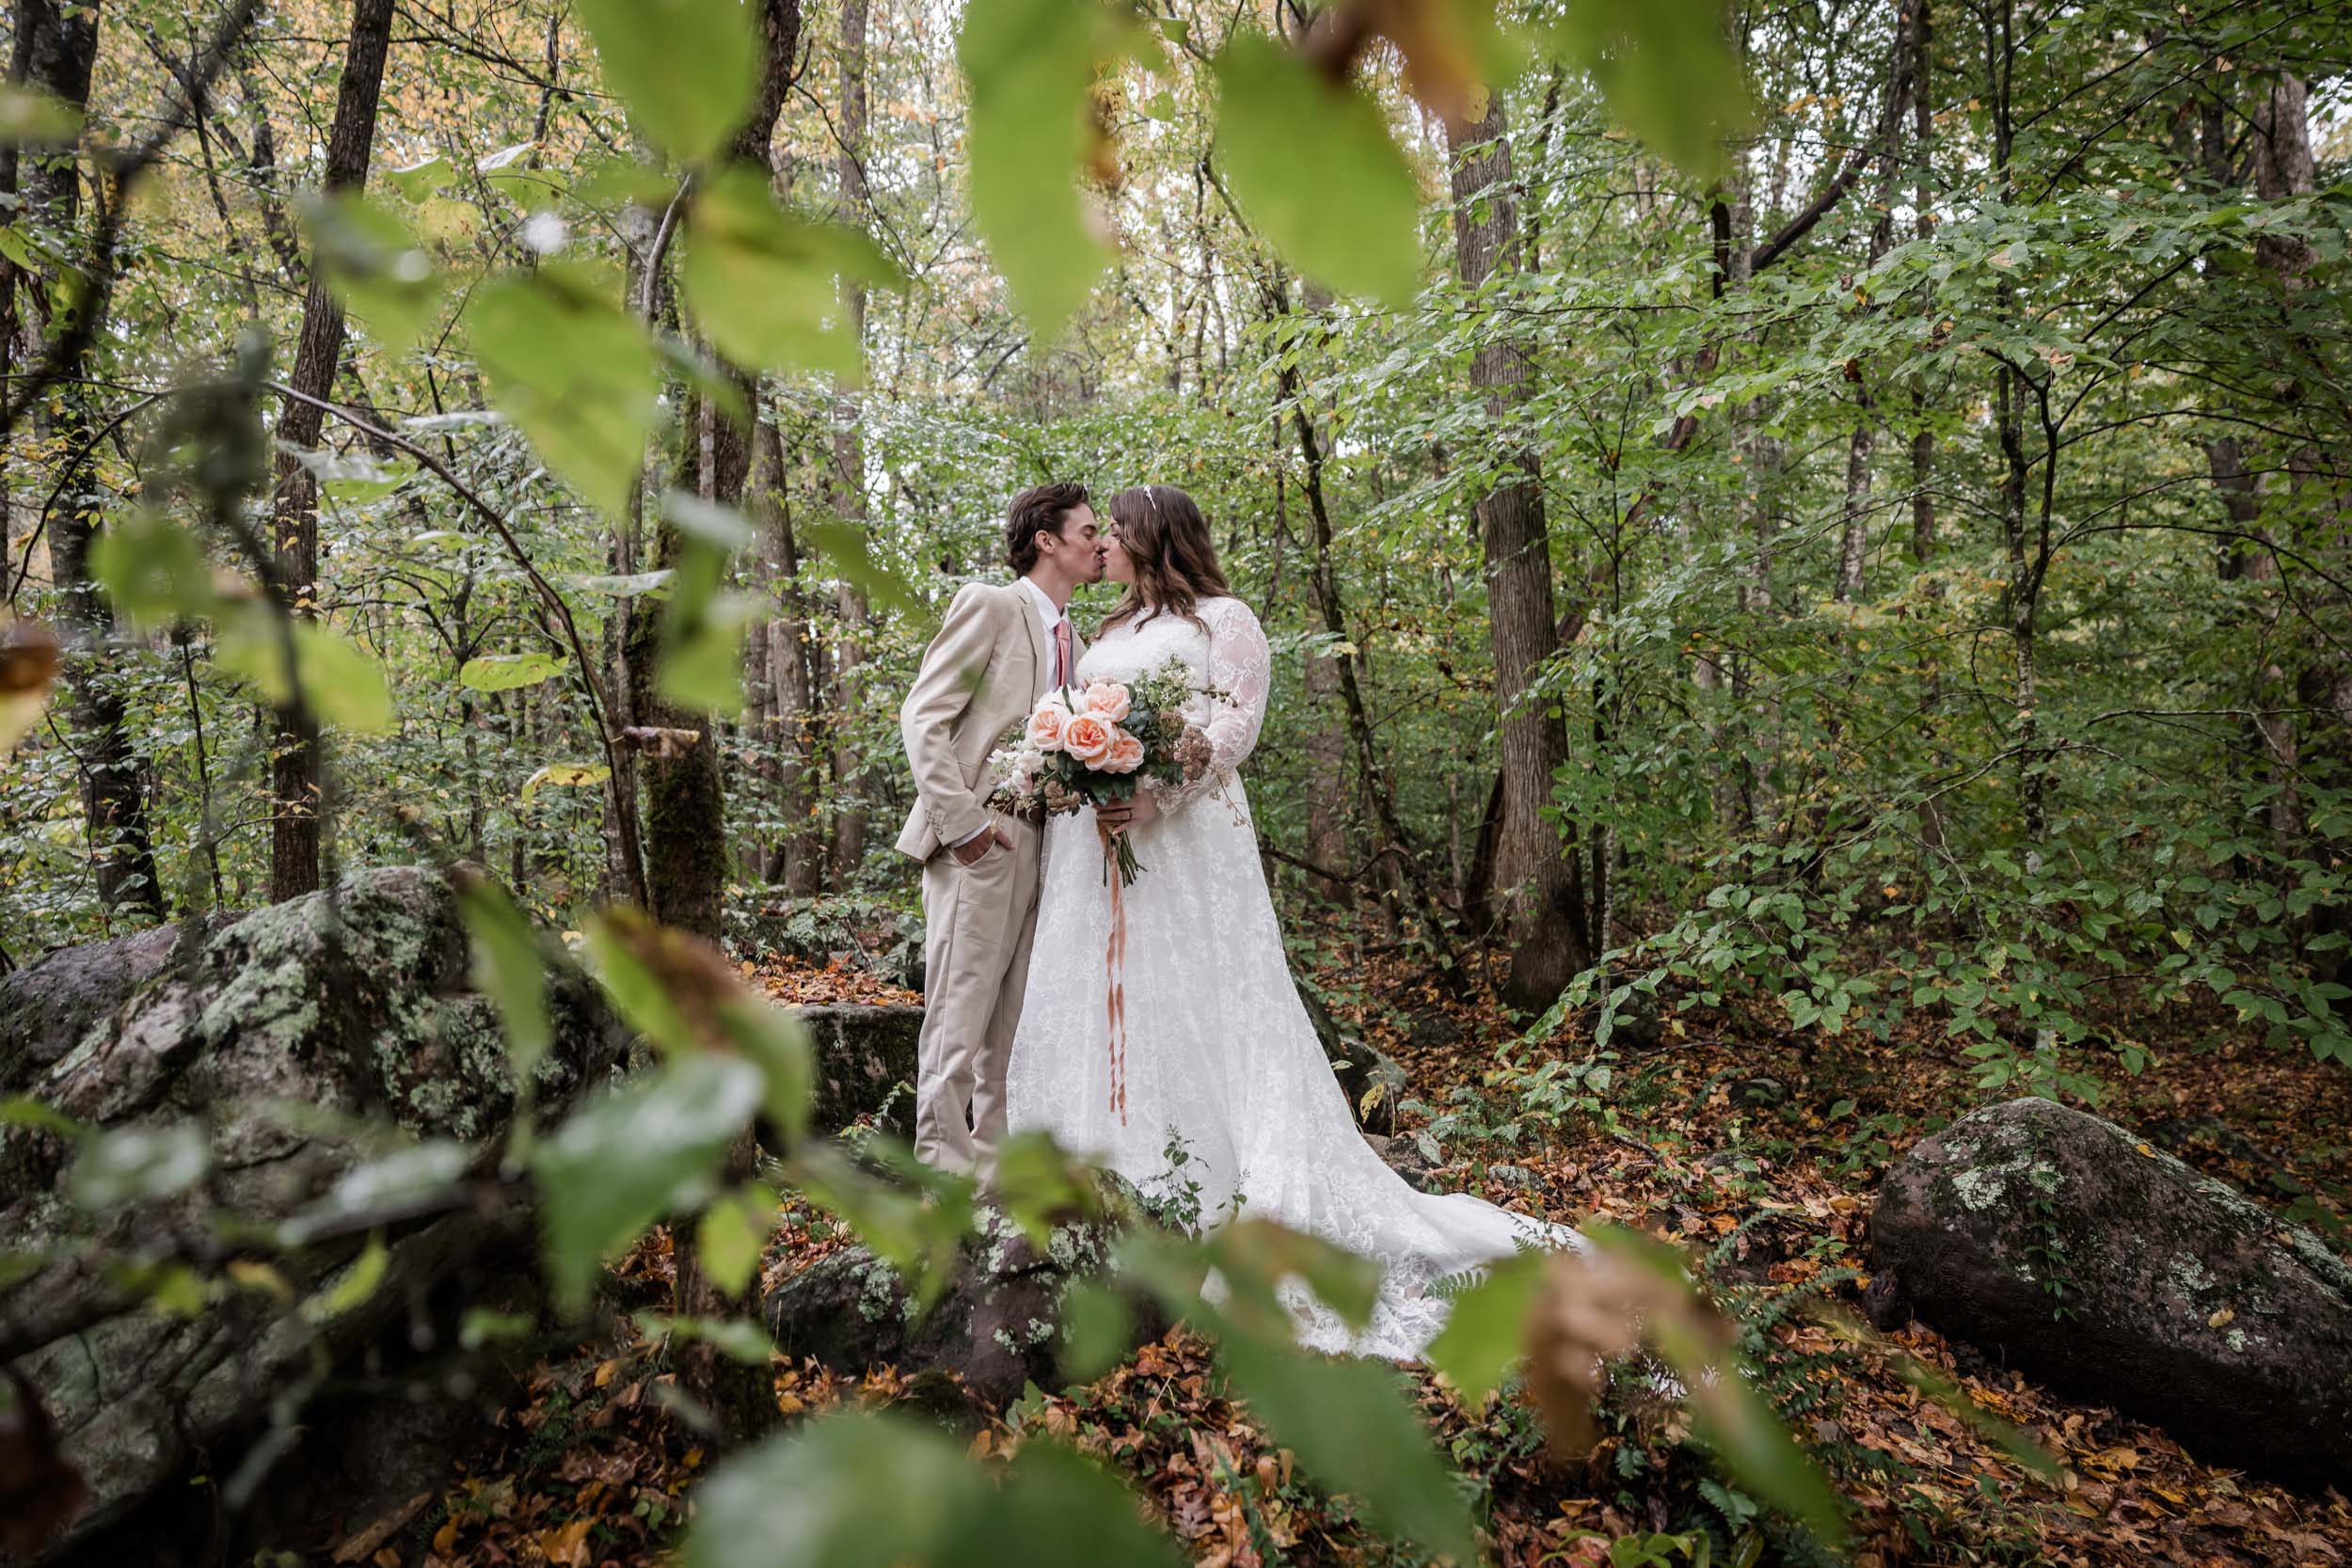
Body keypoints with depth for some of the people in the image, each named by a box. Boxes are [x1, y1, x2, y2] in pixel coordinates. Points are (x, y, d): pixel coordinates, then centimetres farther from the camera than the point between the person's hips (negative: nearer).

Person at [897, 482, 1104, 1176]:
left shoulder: (1073, 641, 20)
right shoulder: (990, 605, -3)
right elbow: (923, 717, -9)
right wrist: (962, 820, -17)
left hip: (1039, 849, 8)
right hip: (978, 845, -7)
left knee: (1015, 1022, 11)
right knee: (960, 1015, -5)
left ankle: (997, 1165, 21)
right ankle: (944, 1175, 3)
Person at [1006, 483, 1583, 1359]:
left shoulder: (1222, 620, 0)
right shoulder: (1111, 631, 23)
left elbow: (1235, 726, -11)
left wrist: (1158, 795, -23)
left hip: (1184, 836, -8)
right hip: (1092, 838, 8)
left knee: (1207, 1004, -8)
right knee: (1089, 1001, 7)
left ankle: (1226, 1186, -2)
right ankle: (1112, 1179, 16)